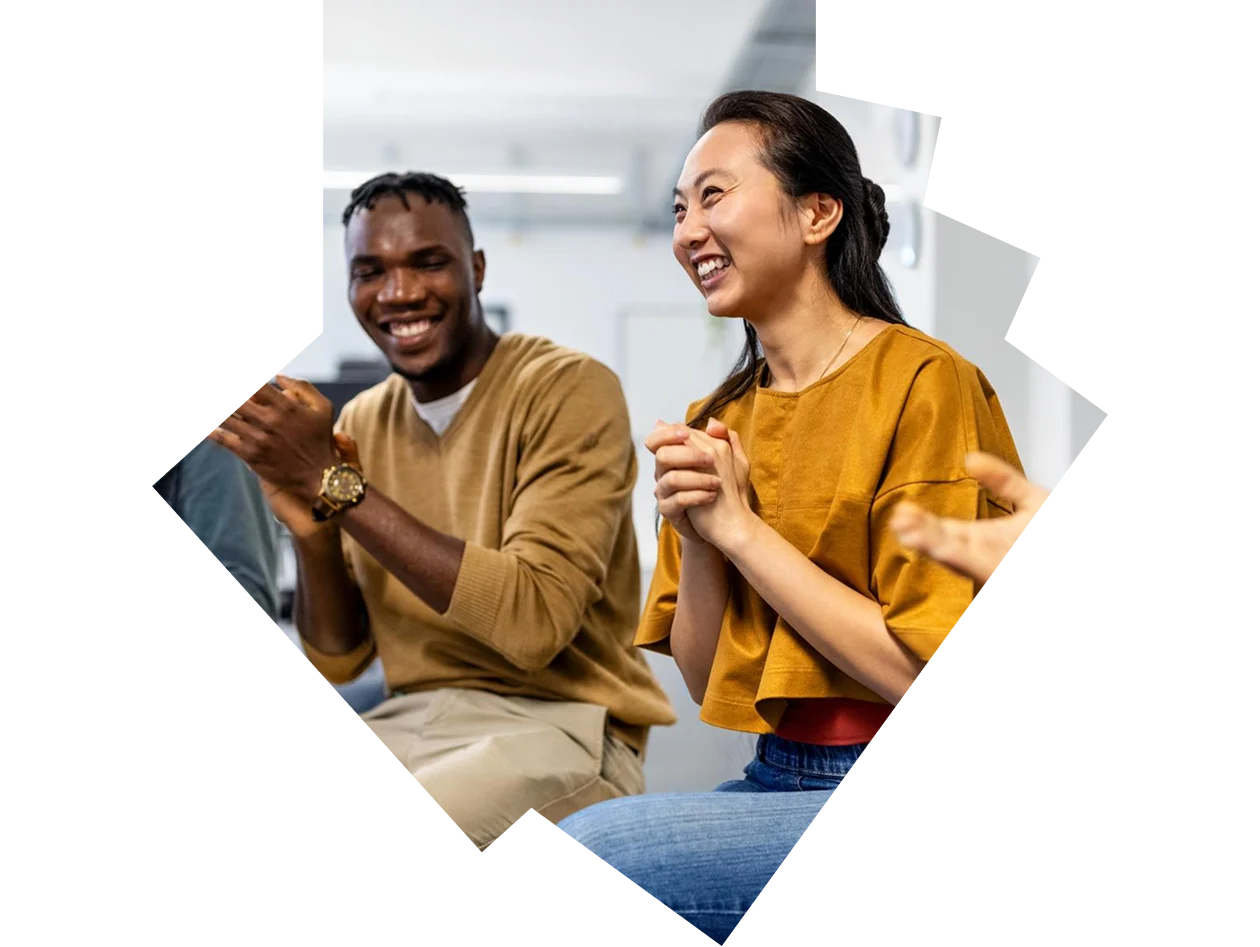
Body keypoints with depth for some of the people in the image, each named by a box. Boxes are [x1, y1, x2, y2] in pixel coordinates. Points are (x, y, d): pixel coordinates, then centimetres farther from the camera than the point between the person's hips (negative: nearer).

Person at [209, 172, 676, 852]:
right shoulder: (358, 424, 9)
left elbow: (536, 622, -25)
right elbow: (341, 661, 10)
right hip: (409, 723, 6)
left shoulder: (570, 389, -11)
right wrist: (312, 529, -12)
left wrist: (336, 482, -22)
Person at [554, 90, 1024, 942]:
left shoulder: (923, 384, -10)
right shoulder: (717, 422, 12)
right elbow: (705, 682, 13)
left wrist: (740, 527, -13)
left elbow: (930, 675, -15)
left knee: (584, 849, -23)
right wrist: (696, 540, -6)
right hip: (777, 781, 6)